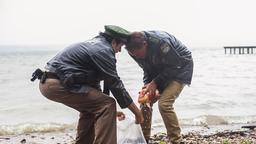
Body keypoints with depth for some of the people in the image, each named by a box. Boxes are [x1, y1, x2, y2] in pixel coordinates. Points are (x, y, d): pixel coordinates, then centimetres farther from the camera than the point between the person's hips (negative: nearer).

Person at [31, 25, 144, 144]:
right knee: (107, 105, -9)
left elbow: (94, 84, 27)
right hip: (57, 84, -10)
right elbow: (116, 84, -9)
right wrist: (136, 111, 0)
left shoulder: (94, 45, 22)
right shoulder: (104, 50, -8)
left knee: (91, 106, 25)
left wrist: (111, 111, 27)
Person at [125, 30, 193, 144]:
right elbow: (147, 69, 1)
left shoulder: (160, 42, -35)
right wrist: (147, 84, -17)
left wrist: (155, 83, -26)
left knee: (164, 103, -22)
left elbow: (174, 66, -26)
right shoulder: (135, 51, -12)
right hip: (161, 70, 7)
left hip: (180, 69, -7)